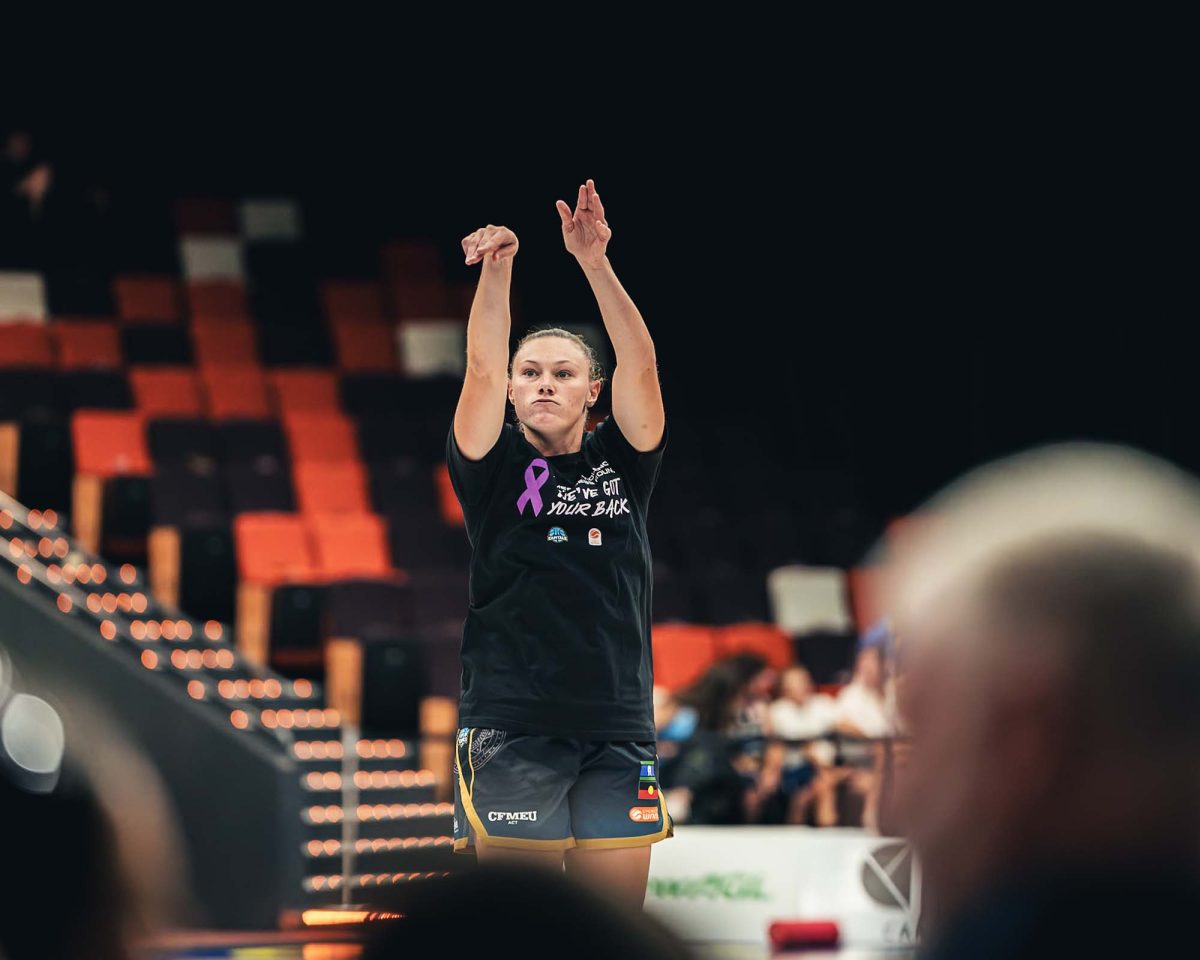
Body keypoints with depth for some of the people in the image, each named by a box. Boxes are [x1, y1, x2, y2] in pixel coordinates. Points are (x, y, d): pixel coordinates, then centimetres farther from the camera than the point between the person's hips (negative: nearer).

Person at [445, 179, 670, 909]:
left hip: (618, 734, 2)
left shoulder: (621, 461, 10)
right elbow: (482, 368, -10)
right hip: (512, 731, -2)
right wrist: (497, 271, -24)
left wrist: (596, 263, -17)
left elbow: (641, 363, -5)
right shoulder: (496, 466, 5)